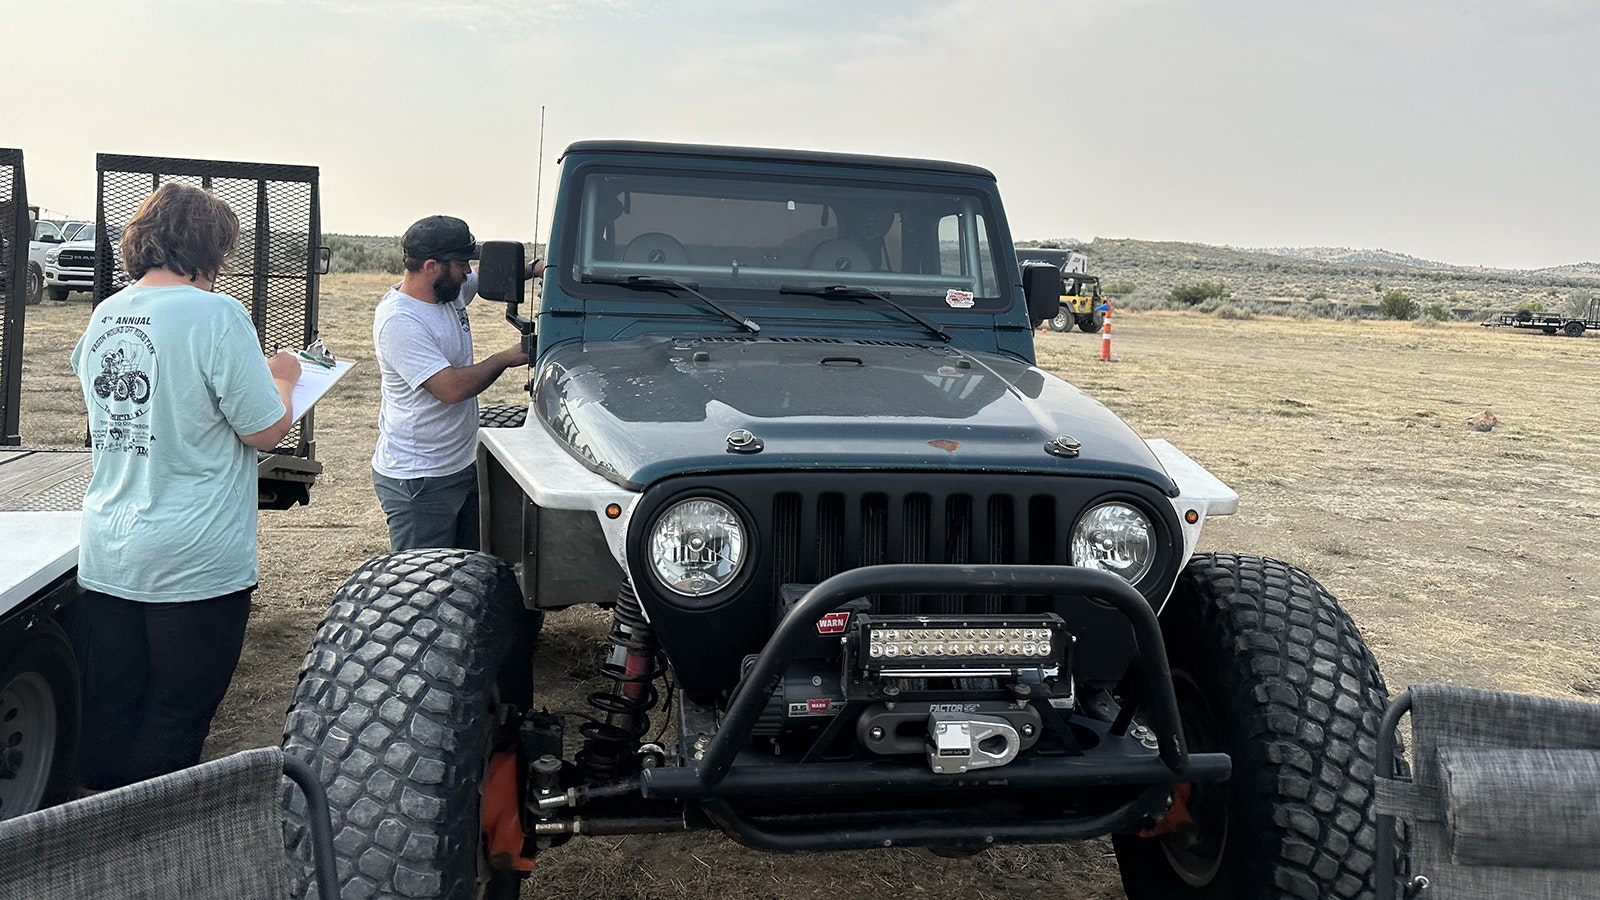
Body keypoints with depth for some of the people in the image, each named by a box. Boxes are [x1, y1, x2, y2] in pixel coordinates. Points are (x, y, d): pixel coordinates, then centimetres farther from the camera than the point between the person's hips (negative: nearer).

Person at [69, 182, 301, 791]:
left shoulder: (102, 318, 7)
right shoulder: (216, 315, -15)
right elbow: (266, 431, -13)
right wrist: (282, 378, 7)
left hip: (106, 557, 6)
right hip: (196, 562, -6)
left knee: (108, 718, 15)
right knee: (174, 725, 6)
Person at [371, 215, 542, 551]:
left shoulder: (451, 291, 4)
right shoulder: (398, 321, -23)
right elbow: (452, 388, -29)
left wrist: (533, 268, 4)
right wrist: (505, 359, -16)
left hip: (463, 465, 9)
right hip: (417, 483, -9)